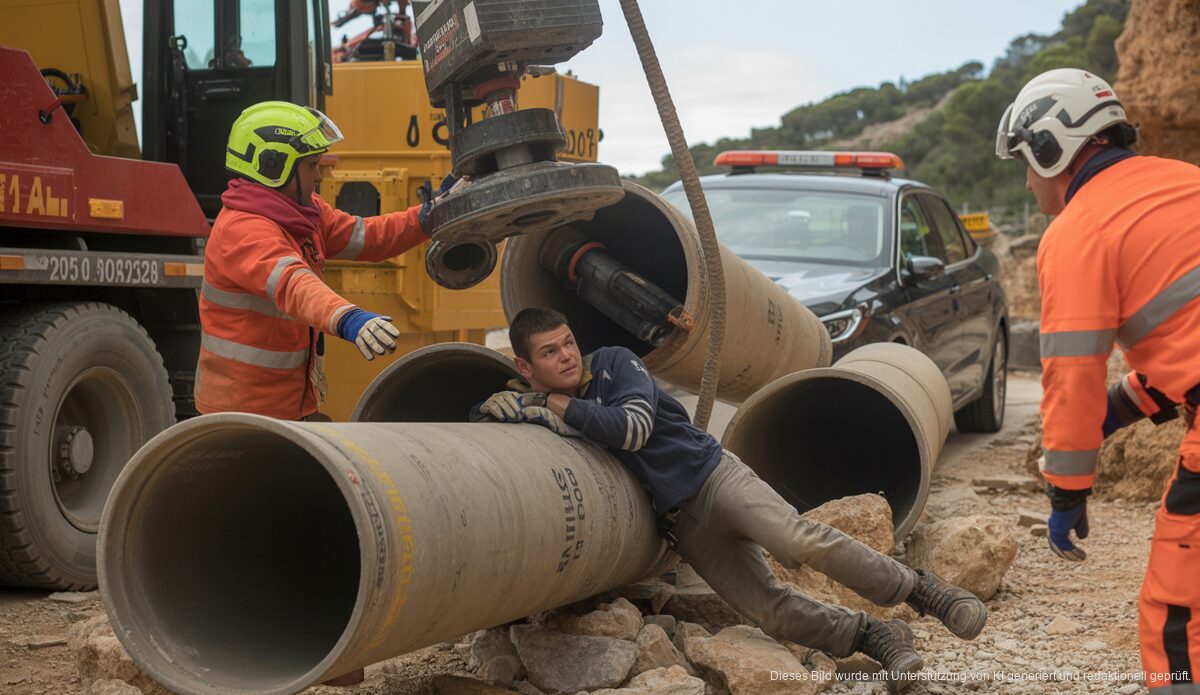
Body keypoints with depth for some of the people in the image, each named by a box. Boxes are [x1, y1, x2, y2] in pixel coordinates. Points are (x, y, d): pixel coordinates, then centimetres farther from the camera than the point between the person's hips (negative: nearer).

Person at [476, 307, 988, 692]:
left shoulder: (613, 364, -6)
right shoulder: (535, 407, 7)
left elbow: (633, 429, -19)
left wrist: (561, 406, -17)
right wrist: (520, 410, -15)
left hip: (710, 474, -3)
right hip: (681, 525, 3)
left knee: (798, 541, -27)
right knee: (768, 610, -13)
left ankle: (922, 591, -16)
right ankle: (876, 639, -1)